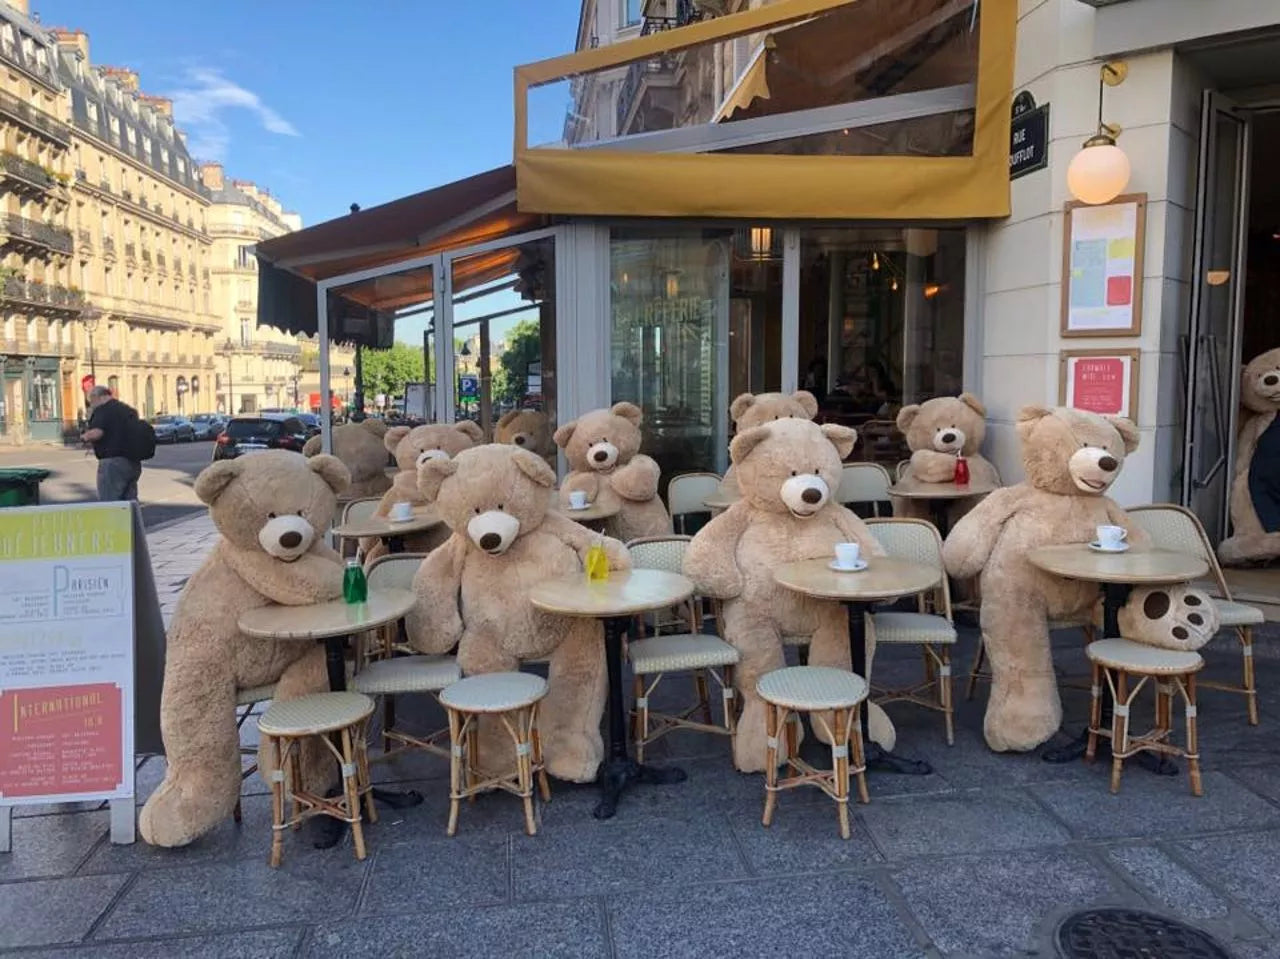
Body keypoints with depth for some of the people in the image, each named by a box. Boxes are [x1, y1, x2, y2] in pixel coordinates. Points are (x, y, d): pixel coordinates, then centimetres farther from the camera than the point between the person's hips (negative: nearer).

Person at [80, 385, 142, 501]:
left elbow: (96, 433, -22)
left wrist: (85, 436, -1)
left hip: (113, 462, -8)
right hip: (133, 463, 8)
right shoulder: (129, 410, 17)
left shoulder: (102, 410, -8)